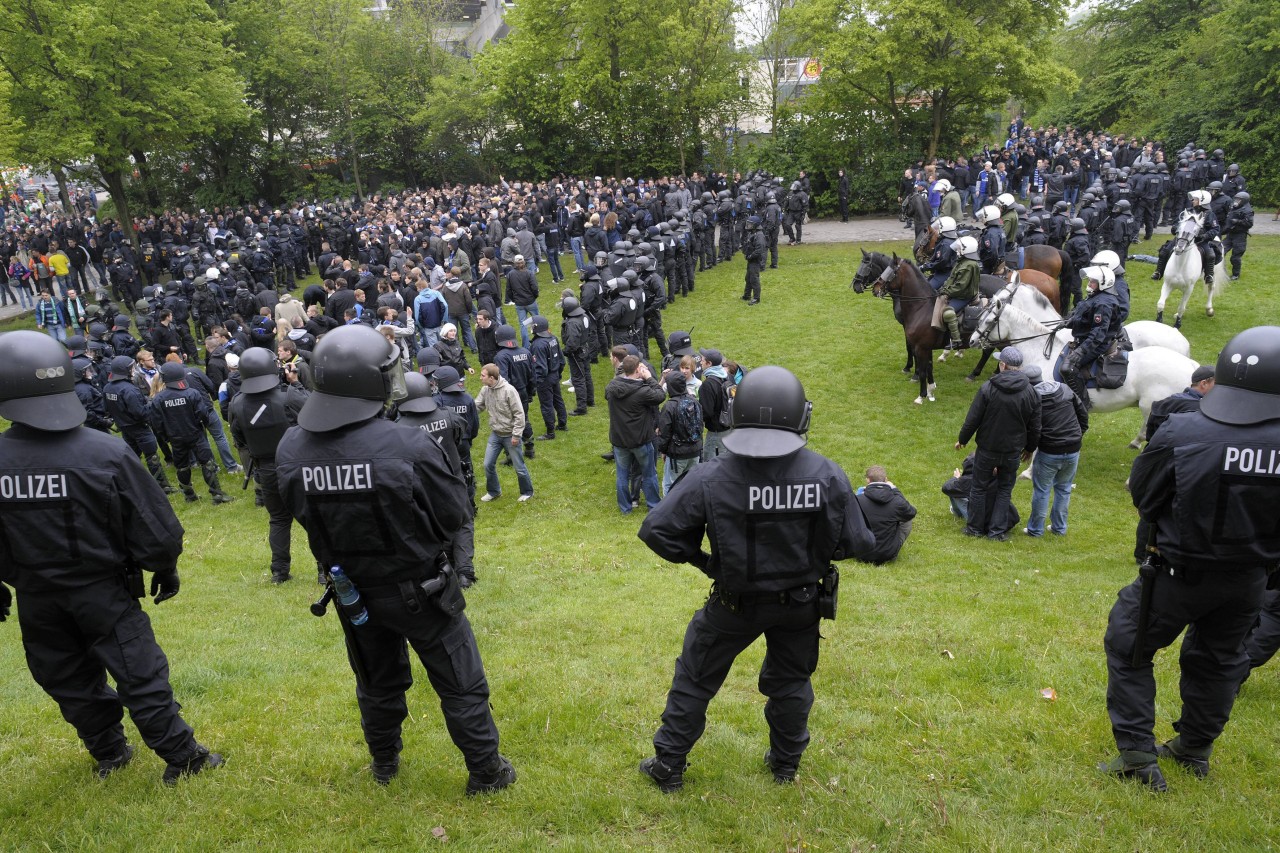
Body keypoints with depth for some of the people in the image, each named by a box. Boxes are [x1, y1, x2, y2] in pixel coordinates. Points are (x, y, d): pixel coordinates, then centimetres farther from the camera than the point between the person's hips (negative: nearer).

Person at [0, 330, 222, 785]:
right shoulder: (106, 452, -23)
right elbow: (156, 527, -16)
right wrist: (165, 571, 3)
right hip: (105, 592, -2)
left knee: (69, 681, 21)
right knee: (140, 674, 8)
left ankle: (108, 752, 36)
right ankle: (181, 756, 17)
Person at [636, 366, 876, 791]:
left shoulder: (710, 478, -24)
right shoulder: (827, 476, -20)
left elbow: (656, 530, -20)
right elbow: (857, 543, -11)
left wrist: (696, 557, -2)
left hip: (733, 604, -1)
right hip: (801, 603, 2)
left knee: (695, 679, 18)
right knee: (790, 681, 26)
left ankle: (669, 766, 31)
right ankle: (786, 763, 44)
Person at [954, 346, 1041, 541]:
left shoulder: (988, 388, -16)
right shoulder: (1031, 392, -5)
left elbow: (972, 420, -12)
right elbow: (1035, 427, 3)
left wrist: (962, 440, 4)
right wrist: (1030, 448, 19)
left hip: (987, 448, -2)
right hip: (1013, 451, 2)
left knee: (980, 488, 12)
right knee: (1004, 490, 16)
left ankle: (975, 527, 23)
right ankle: (998, 530, 18)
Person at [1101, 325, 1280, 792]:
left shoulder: (1181, 434, -24)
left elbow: (1143, 497, -9)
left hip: (1177, 574, -3)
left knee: (1128, 649, 14)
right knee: (1219, 659, 24)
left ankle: (1138, 756, 13)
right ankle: (1195, 749, 40)